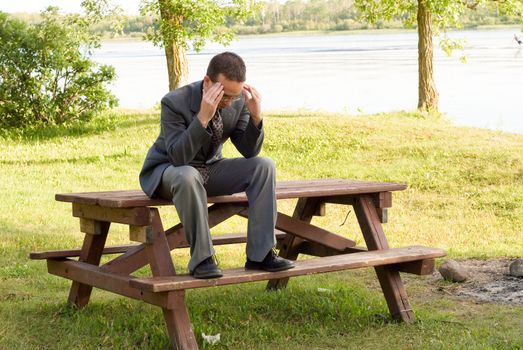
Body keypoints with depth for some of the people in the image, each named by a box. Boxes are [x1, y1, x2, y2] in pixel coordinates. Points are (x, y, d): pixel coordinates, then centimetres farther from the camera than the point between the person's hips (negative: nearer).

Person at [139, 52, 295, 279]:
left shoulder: (239, 101, -11)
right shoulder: (174, 102, -26)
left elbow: (249, 152, -8)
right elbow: (178, 158, -34)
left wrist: (256, 116, -25)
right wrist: (203, 117, -44)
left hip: (209, 169, 5)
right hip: (167, 171, -5)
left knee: (264, 166, -16)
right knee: (188, 176, -40)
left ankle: (260, 254, -15)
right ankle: (202, 259, -27)